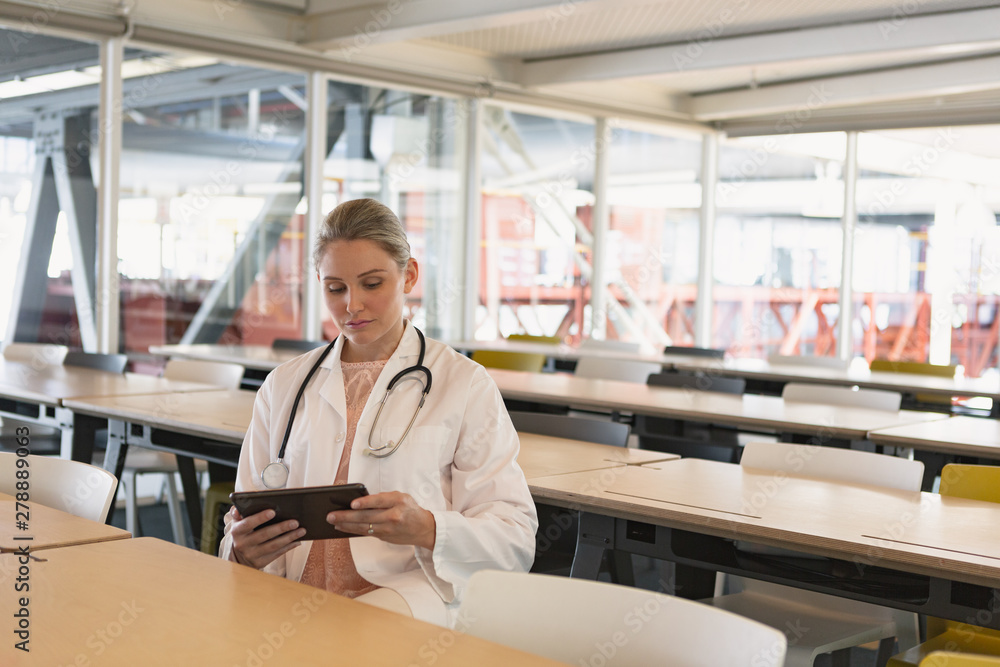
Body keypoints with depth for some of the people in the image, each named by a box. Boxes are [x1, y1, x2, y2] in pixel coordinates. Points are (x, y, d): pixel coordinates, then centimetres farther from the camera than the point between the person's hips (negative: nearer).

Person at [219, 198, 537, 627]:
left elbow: (516, 540, -1)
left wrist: (427, 529, -21)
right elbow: (244, 521, 16)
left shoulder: (463, 383, 6)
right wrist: (243, 550, -10)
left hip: (402, 593, -4)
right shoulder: (284, 384, 18)